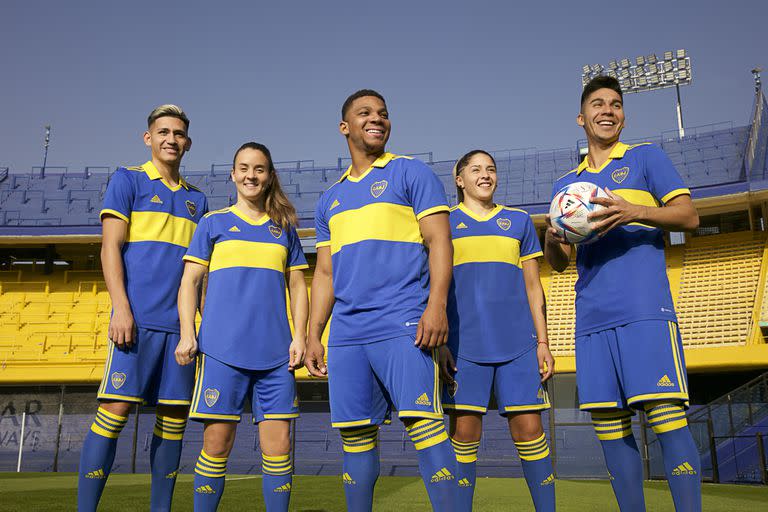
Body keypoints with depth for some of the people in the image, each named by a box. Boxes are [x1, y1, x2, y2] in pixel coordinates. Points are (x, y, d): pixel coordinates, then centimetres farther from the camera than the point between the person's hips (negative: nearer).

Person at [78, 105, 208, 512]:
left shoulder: (196, 199, 20)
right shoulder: (127, 180, 7)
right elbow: (111, 247, -2)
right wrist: (121, 307, -13)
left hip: (181, 323, 5)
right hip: (138, 318, -4)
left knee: (174, 416, 5)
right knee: (115, 409, -9)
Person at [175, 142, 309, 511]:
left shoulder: (285, 229, 16)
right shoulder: (213, 223, 11)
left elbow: (297, 286, 15)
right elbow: (190, 280, 7)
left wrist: (300, 336, 3)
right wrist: (187, 334, -4)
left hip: (276, 353, 2)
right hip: (222, 349, -2)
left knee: (279, 446, 0)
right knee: (216, 444, 0)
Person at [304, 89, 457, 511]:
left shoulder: (411, 173, 7)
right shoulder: (330, 199, 21)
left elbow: (439, 242, -3)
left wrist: (436, 305, -16)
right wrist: (314, 334, 15)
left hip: (403, 324, -5)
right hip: (347, 332, 5)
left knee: (422, 420, -11)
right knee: (355, 433, 7)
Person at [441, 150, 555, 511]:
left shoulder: (519, 220, 16)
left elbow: (532, 286, 14)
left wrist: (543, 341, 7)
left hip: (517, 341, 2)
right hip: (463, 343, -1)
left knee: (529, 428, 0)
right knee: (464, 431, -1)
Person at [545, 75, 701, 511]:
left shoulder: (646, 157, 12)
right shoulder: (566, 184, 22)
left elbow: (688, 215, 2)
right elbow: (559, 262, 22)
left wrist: (633, 211, -16)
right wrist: (552, 239, -3)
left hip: (645, 307, -4)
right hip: (592, 316, 4)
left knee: (666, 416, -11)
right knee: (610, 424, 3)